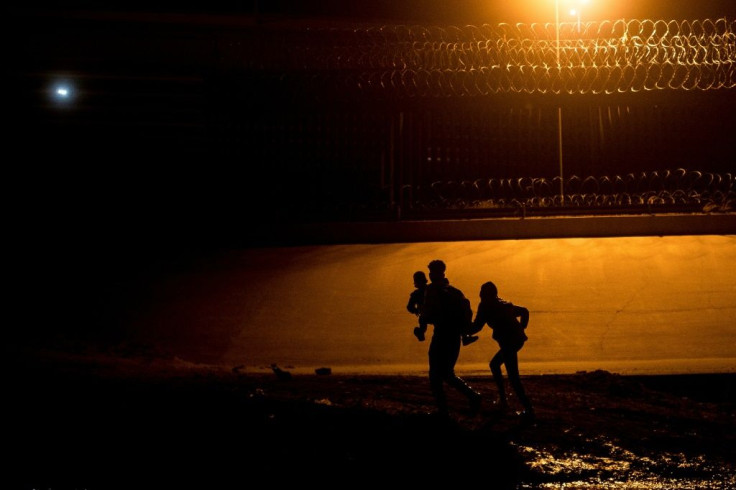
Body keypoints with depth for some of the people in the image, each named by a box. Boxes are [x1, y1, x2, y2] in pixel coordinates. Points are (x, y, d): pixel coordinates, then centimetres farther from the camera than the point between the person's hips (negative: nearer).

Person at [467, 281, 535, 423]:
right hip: (517, 339, 9)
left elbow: (477, 326, -4)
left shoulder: (486, 306, -3)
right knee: (494, 364, 25)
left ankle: (529, 410, -12)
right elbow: (524, 311, 24)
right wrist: (521, 328, 22)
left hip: (508, 342, -9)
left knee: (513, 377, -7)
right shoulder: (504, 304, 20)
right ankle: (503, 399, 25)